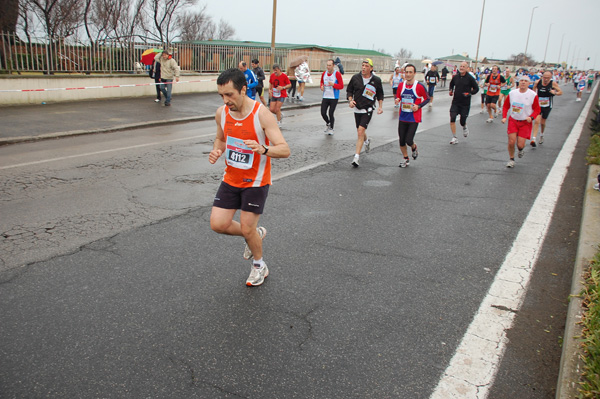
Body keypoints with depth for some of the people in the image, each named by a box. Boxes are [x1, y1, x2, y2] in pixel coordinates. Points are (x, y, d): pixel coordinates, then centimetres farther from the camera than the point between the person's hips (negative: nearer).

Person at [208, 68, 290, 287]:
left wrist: (263, 149, -44)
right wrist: (216, 151, -7)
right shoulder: (221, 113, -5)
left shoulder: (262, 114, -21)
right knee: (217, 224, -1)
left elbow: (285, 150, -24)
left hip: (255, 182, -5)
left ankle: (259, 266, 29)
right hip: (231, 179, 5)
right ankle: (256, 233, 29)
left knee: (247, 229, -1)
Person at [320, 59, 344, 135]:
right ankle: (328, 124, 31)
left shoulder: (337, 74, -10)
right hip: (325, 97, 4)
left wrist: (333, 84, -26)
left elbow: (341, 86, -11)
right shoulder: (324, 73, 5)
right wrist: (322, 86, 1)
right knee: (323, 113, 0)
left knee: (331, 114, -3)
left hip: (334, 98, -4)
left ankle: (331, 128, 19)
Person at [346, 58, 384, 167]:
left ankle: (356, 157, -16)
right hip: (357, 109, 4)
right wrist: (350, 100, -7)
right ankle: (367, 141, 53)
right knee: (360, 132, 17)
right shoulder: (355, 78, -2)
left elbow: (380, 94, 11)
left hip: (368, 110, -3)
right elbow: (349, 90, 10)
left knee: (360, 131, -17)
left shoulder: (376, 80, -3)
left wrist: (380, 106, 3)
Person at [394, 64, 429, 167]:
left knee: (409, 140, -10)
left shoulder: (420, 87, -9)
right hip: (402, 118, 4)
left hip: (414, 119, -4)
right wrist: (397, 100, -8)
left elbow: (427, 99, 1)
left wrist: (418, 106, -14)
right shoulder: (401, 85, 3)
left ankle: (414, 148, 27)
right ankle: (405, 159, 27)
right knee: (402, 141, 5)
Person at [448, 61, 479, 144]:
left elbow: (476, 89, 0)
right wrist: (451, 90, 3)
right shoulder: (455, 77, 2)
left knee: (462, 121, 3)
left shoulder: (470, 78, -7)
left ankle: (465, 128, 43)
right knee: (452, 118, -13)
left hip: (465, 103, -2)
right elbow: (451, 84, 22)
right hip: (455, 102, 2)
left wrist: (469, 93, -16)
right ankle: (454, 138, -3)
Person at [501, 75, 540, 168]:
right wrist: (504, 117, -4)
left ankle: (521, 149, 33)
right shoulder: (512, 93, -1)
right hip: (513, 120, 2)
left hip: (525, 123, -2)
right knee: (511, 142, -6)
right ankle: (511, 159, 18)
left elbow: (537, 109, -1)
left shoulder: (533, 95, -8)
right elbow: (506, 106, 9)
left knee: (520, 145, -7)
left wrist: (531, 117, -19)